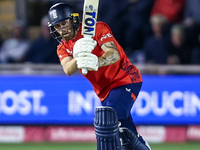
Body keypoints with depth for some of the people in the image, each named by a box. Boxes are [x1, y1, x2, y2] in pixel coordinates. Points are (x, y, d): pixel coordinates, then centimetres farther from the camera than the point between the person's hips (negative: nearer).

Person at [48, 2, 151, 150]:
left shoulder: (97, 28, -13)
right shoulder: (63, 48, 3)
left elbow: (115, 54, -29)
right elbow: (68, 70, -18)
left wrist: (97, 62, -50)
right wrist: (78, 57, -41)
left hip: (126, 80, -7)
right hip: (105, 92, 7)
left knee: (104, 118, -28)